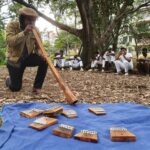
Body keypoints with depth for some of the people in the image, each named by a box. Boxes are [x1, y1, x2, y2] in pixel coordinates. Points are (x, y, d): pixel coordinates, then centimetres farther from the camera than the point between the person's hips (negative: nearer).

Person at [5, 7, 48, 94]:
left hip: (28, 57, 3)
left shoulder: (35, 30, -4)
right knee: (15, 88, -7)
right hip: (15, 59, -3)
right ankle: (9, 79, 33)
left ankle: (37, 86, -11)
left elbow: (38, 46, -3)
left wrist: (41, 54, -26)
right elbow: (9, 42, -27)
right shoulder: (12, 25, -13)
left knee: (44, 60, -27)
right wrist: (24, 33, -36)